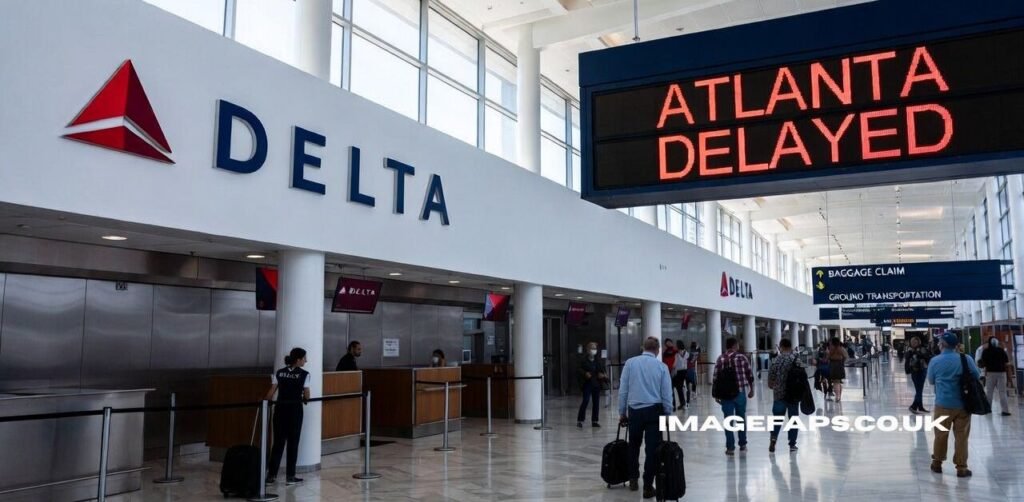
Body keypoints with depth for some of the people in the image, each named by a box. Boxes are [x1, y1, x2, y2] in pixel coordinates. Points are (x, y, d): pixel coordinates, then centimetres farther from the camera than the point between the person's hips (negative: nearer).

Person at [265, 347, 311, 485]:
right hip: (295, 409, -4)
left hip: (280, 408, 4)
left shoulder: (279, 373, 6)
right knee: (293, 443, 5)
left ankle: (271, 475, 9)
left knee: (278, 442, 9)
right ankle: (290, 476, 8)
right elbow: (306, 396, -2)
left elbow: (271, 392, 1)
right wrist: (304, 400, 19)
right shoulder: (304, 374, -5)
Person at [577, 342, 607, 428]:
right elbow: (580, 370, -3)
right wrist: (585, 374, -21)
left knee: (596, 402, 7)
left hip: (597, 384, 4)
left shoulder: (599, 361, 9)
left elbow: (604, 371, 13)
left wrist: (603, 375, -8)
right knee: (586, 401, -10)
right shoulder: (583, 360, -2)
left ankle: (595, 421, 17)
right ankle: (580, 420, -2)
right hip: (587, 384, -4)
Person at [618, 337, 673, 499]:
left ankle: (633, 479, 25)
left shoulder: (630, 363, 0)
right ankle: (648, 486, 6)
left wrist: (622, 412, 9)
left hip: (634, 410, 1)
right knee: (652, 448, 4)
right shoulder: (662, 366, -2)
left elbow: (623, 390, 1)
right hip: (654, 411, -1)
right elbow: (666, 394, 0)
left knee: (633, 446, 19)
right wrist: (668, 415, 10)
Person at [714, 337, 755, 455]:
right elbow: (750, 375, 0)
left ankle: (730, 447, 4)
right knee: (741, 419, 16)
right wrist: (751, 390, 13)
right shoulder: (742, 358, -3)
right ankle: (742, 444, 26)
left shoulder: (720, 359, -3)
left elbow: (715, 378, -4)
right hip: (740, 392, 1)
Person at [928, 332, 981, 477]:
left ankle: (937, 463, 25)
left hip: (943, 404, 0)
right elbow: (977, 376, 8)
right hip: (963, 404, 0)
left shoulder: (935, 361, -6)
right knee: (961, 436, 7)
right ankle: (961, 468, 11)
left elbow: (931, 381, 6)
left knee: (941, 435, 12)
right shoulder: (966, 359, -7)